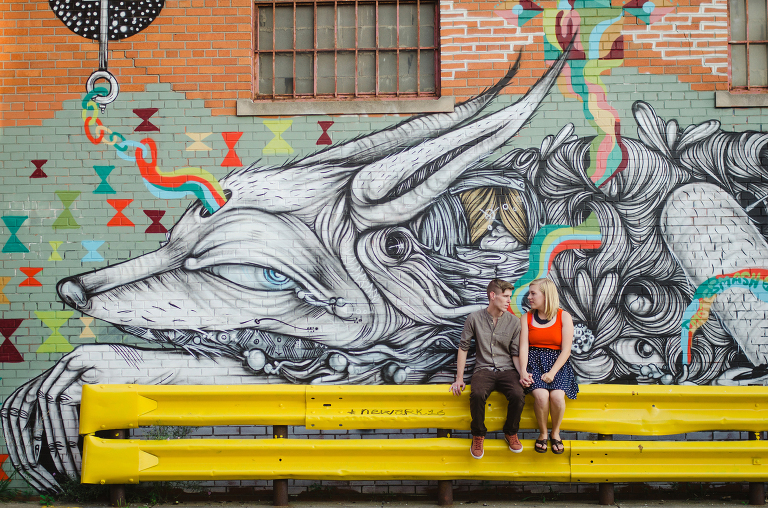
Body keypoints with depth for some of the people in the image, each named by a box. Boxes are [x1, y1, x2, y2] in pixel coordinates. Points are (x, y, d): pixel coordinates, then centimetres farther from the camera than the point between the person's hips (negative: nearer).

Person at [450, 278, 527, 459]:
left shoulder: (514, 321, 4)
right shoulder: (475, 318, 0)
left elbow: (515, 353, 7)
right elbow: (463, 347, 5)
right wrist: (459, 378, 0)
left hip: (506, 369, 1)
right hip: (483, 369, -1)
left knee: (518, 395, -31)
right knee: (477, 395, -35)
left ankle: (511, 433, -1)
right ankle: (478, 435, -8)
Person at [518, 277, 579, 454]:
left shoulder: (564, 317, 2)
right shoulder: (527, 317, 9)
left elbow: (566, 349, -4)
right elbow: (523, 347, 0)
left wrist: (552, 372, -17)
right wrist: (523, 372, -16)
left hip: (557, 362, -1)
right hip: (534, 361, 1)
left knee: (557, 395, -29)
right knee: (541, 395, -29)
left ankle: (555, 433, 0)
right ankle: (543, 433, -3)